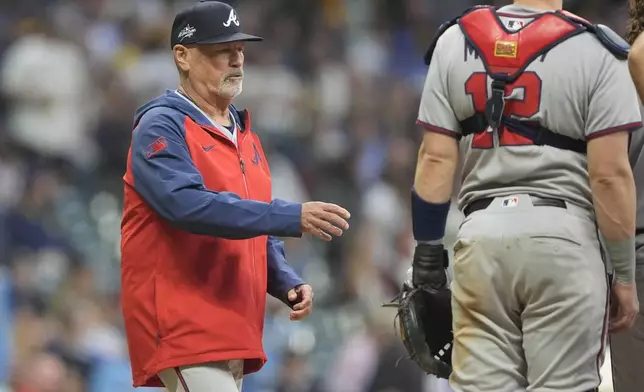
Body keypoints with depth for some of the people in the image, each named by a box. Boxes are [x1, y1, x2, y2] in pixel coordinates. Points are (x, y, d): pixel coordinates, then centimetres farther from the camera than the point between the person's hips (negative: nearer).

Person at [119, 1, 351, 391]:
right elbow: (189, 205, -24)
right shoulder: (161, 127, -8)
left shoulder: (245, 135, 20)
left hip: (233, 331, 9)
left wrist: (288, 284, 5)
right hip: (183, 327, -9)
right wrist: (293, 217, -29)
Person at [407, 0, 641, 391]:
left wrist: (427, 257, 9)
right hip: (561, 239, -4)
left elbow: (437, 160, 4)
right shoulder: (593, 51, -7)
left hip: (482, 236, 4)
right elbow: (610, 174, -8)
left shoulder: (456, 42, 6)